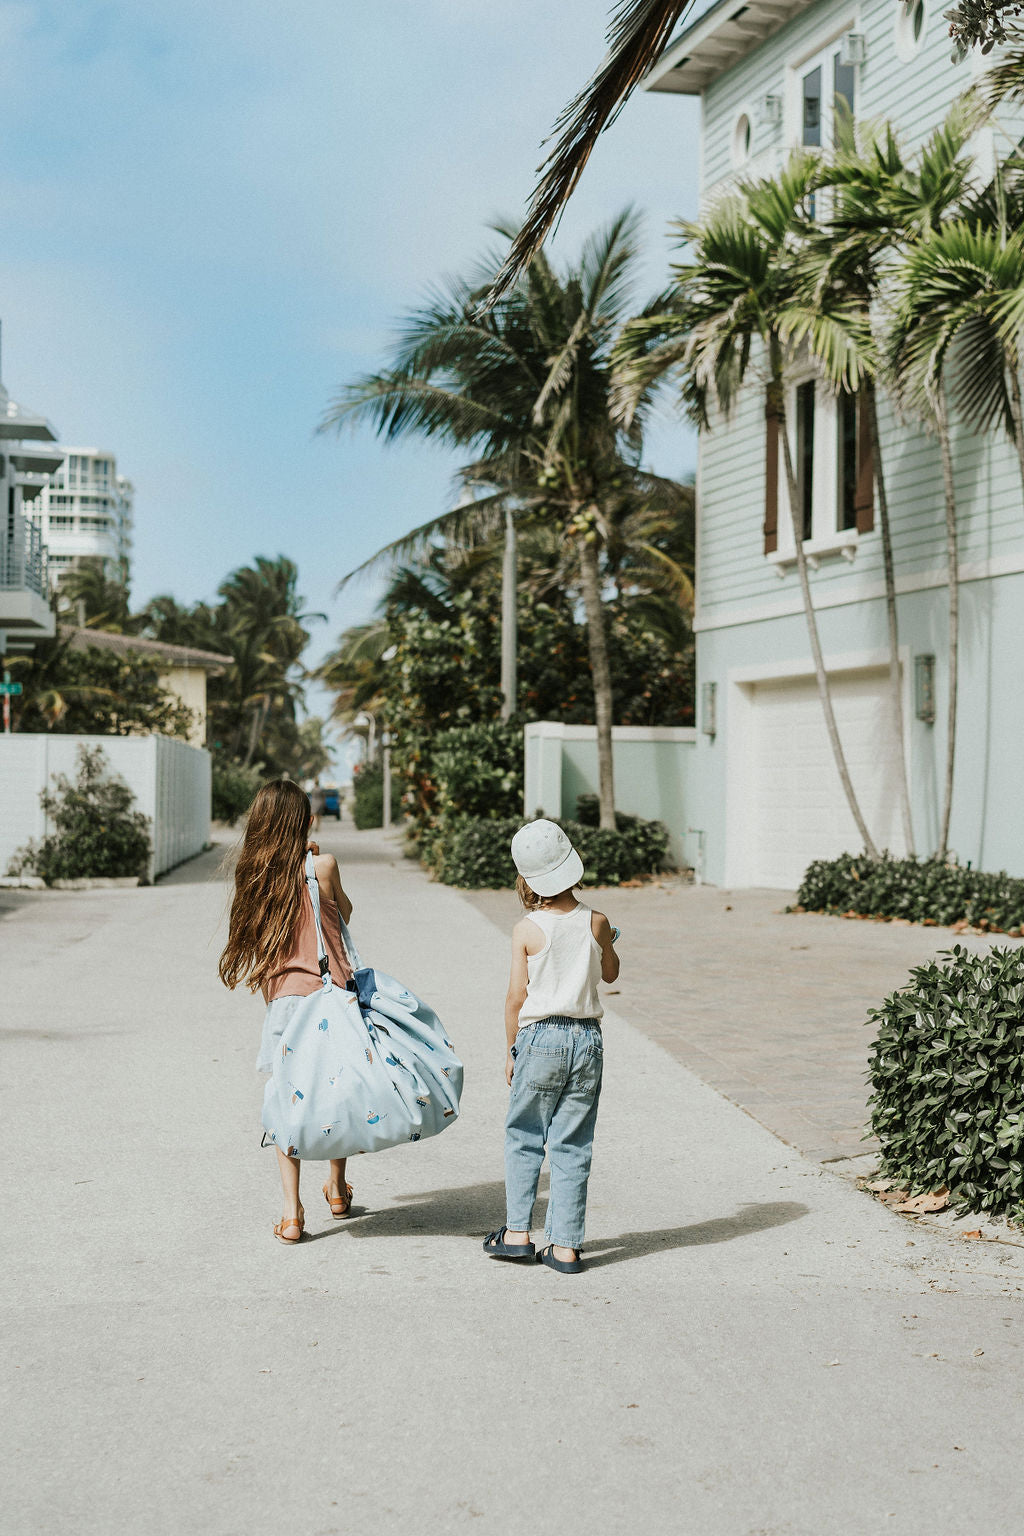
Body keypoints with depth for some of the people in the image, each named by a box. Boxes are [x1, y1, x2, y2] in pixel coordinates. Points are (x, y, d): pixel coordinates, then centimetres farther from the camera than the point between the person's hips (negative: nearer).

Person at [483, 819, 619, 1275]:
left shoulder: (527, 930, -9)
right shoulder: (596, 923, -2)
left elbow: (516, 997, -5)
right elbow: (610, 973, 15)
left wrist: (512, 1050, 6)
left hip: (541, 1037, -2)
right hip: (588, 1038, 3)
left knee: (522, 1138, 14)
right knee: (572, 1147, 8)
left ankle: (517, 1233, 13)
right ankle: (565, 1245, 8)